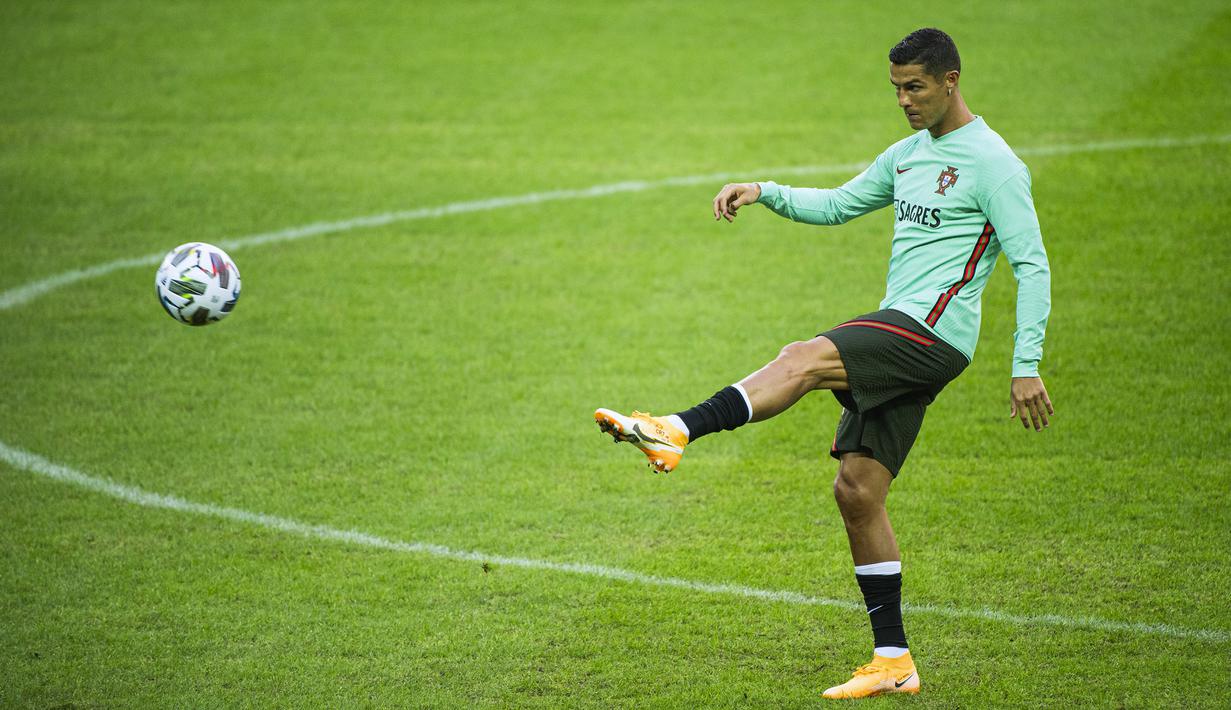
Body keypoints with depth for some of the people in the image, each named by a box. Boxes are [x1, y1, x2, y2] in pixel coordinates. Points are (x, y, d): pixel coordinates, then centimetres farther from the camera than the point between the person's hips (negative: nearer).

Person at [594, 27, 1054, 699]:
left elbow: (1032, 265, -11)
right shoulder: (910, 153, 19)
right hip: (897, 336, 9)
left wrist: (1027, 366, -17)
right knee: (857, 490, 3)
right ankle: (893, 662, 6)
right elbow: (838, 204, 26)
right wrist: (764, 192, 8)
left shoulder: (992, 164, -7)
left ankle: (675, 431, -41)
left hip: (931, 330, -9)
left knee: (803, 359, -28)